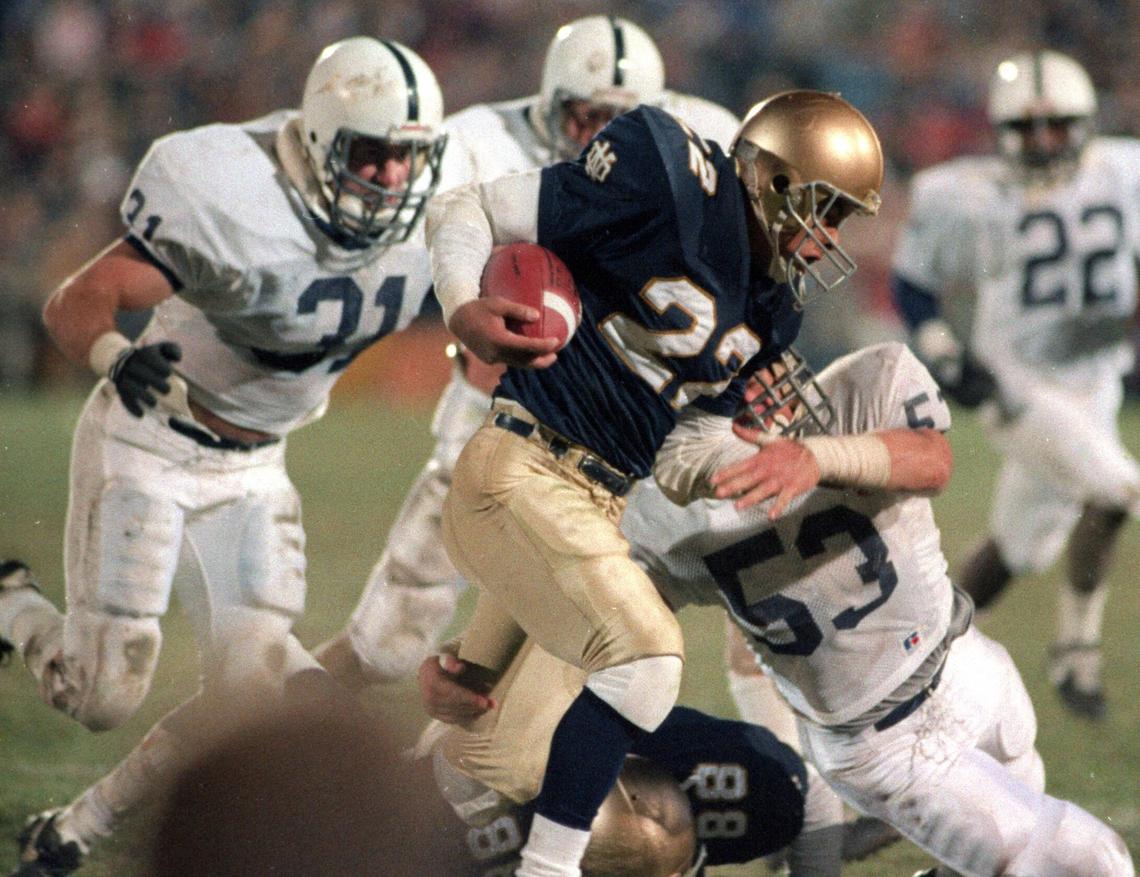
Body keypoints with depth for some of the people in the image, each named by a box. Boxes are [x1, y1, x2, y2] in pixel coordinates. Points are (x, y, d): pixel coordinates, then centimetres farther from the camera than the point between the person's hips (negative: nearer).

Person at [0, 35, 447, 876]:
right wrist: (116, 356, -49)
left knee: (255, 682, -6)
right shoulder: (243, 213, -31)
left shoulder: (420, 229, -11)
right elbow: (76, 303, -30)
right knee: (105, 697, -5)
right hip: (148, 440, -6)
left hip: (252, 466, 6)